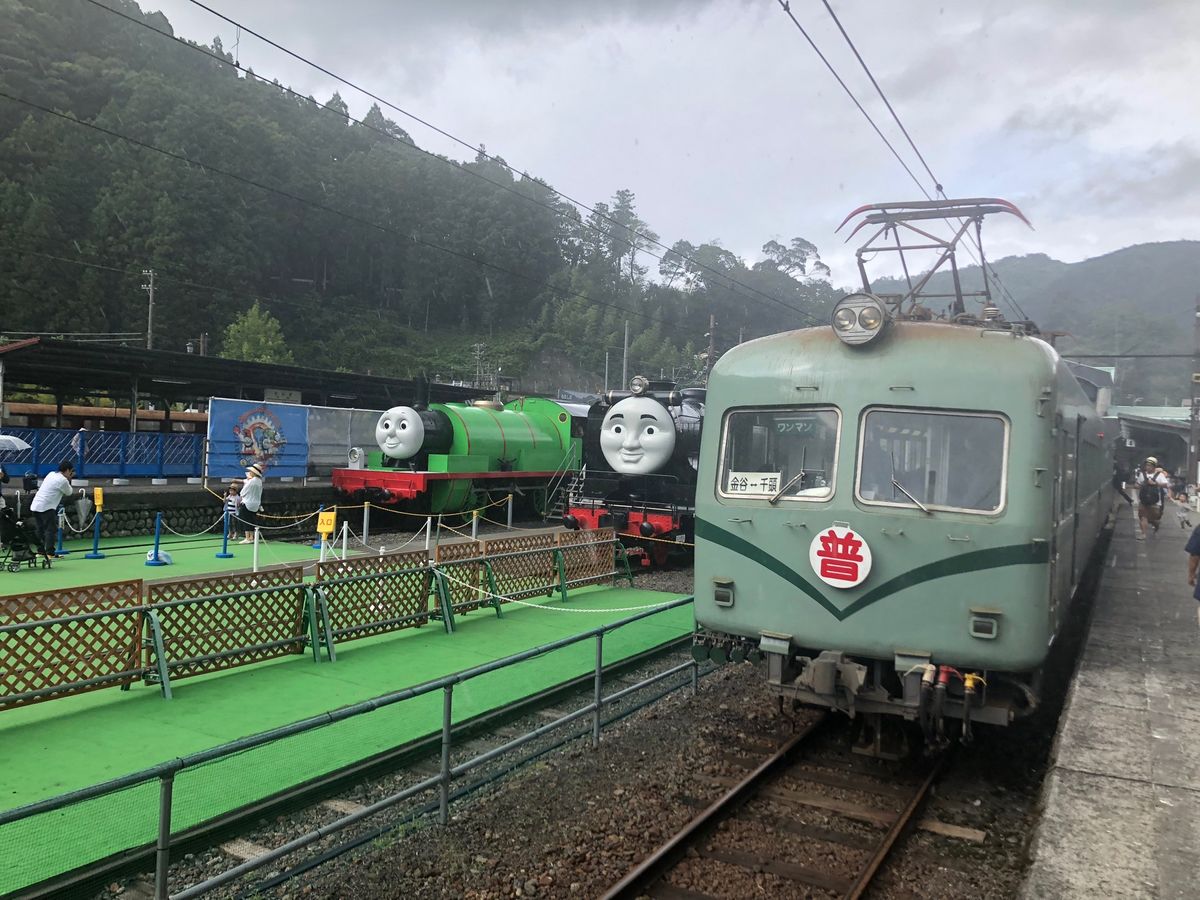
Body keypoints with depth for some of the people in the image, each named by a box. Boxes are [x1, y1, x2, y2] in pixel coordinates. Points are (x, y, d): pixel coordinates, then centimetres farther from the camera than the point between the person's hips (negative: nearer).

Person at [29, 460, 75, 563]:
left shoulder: (51, 474, 12)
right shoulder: (63, 480, -11)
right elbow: (68, 493, 4)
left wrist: (68, 479, 16)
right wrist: (69, 480, 13)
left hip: (35, 505, 8)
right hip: (46, 508, -8)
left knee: (40, 530, 13)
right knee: (50, 530, -6)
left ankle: (41, 551, 16)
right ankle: (49, 553, -10)